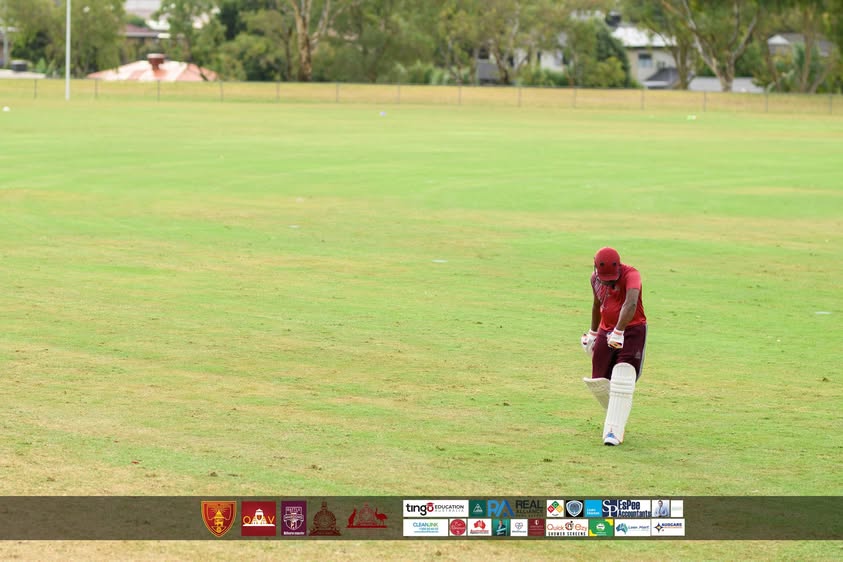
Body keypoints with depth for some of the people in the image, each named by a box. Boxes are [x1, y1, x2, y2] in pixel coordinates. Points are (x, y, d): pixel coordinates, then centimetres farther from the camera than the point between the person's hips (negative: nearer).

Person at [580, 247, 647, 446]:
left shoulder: (630, 274, -21)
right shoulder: (595, 278, 2)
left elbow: (631, 305, -37)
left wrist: (619, 332, -47)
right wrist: (593, 333, 27)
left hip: (632, 331, -6)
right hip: (606, 331, 6)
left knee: (622, 380, -18)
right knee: (598, 382, 4)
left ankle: (614, 431, -16)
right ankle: (616, 414, 31)